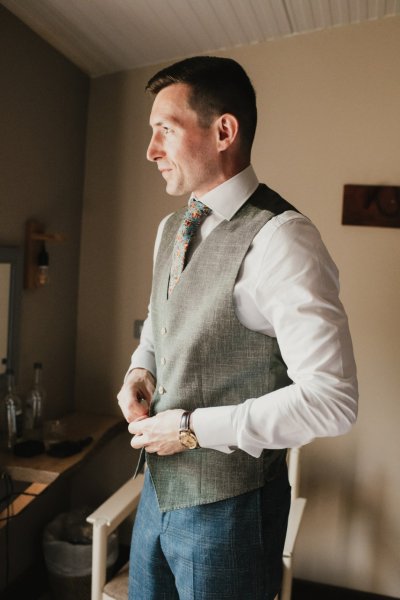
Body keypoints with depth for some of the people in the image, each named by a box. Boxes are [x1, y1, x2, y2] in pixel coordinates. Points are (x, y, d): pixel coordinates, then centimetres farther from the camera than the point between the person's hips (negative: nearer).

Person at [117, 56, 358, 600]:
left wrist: (193, 426, -20)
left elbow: (332, 400, -26)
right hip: (160, 485, 8)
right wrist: (140, 370, -2)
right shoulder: (170, 229, 4)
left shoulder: (278, 239, -23)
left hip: (227, 505, -7)